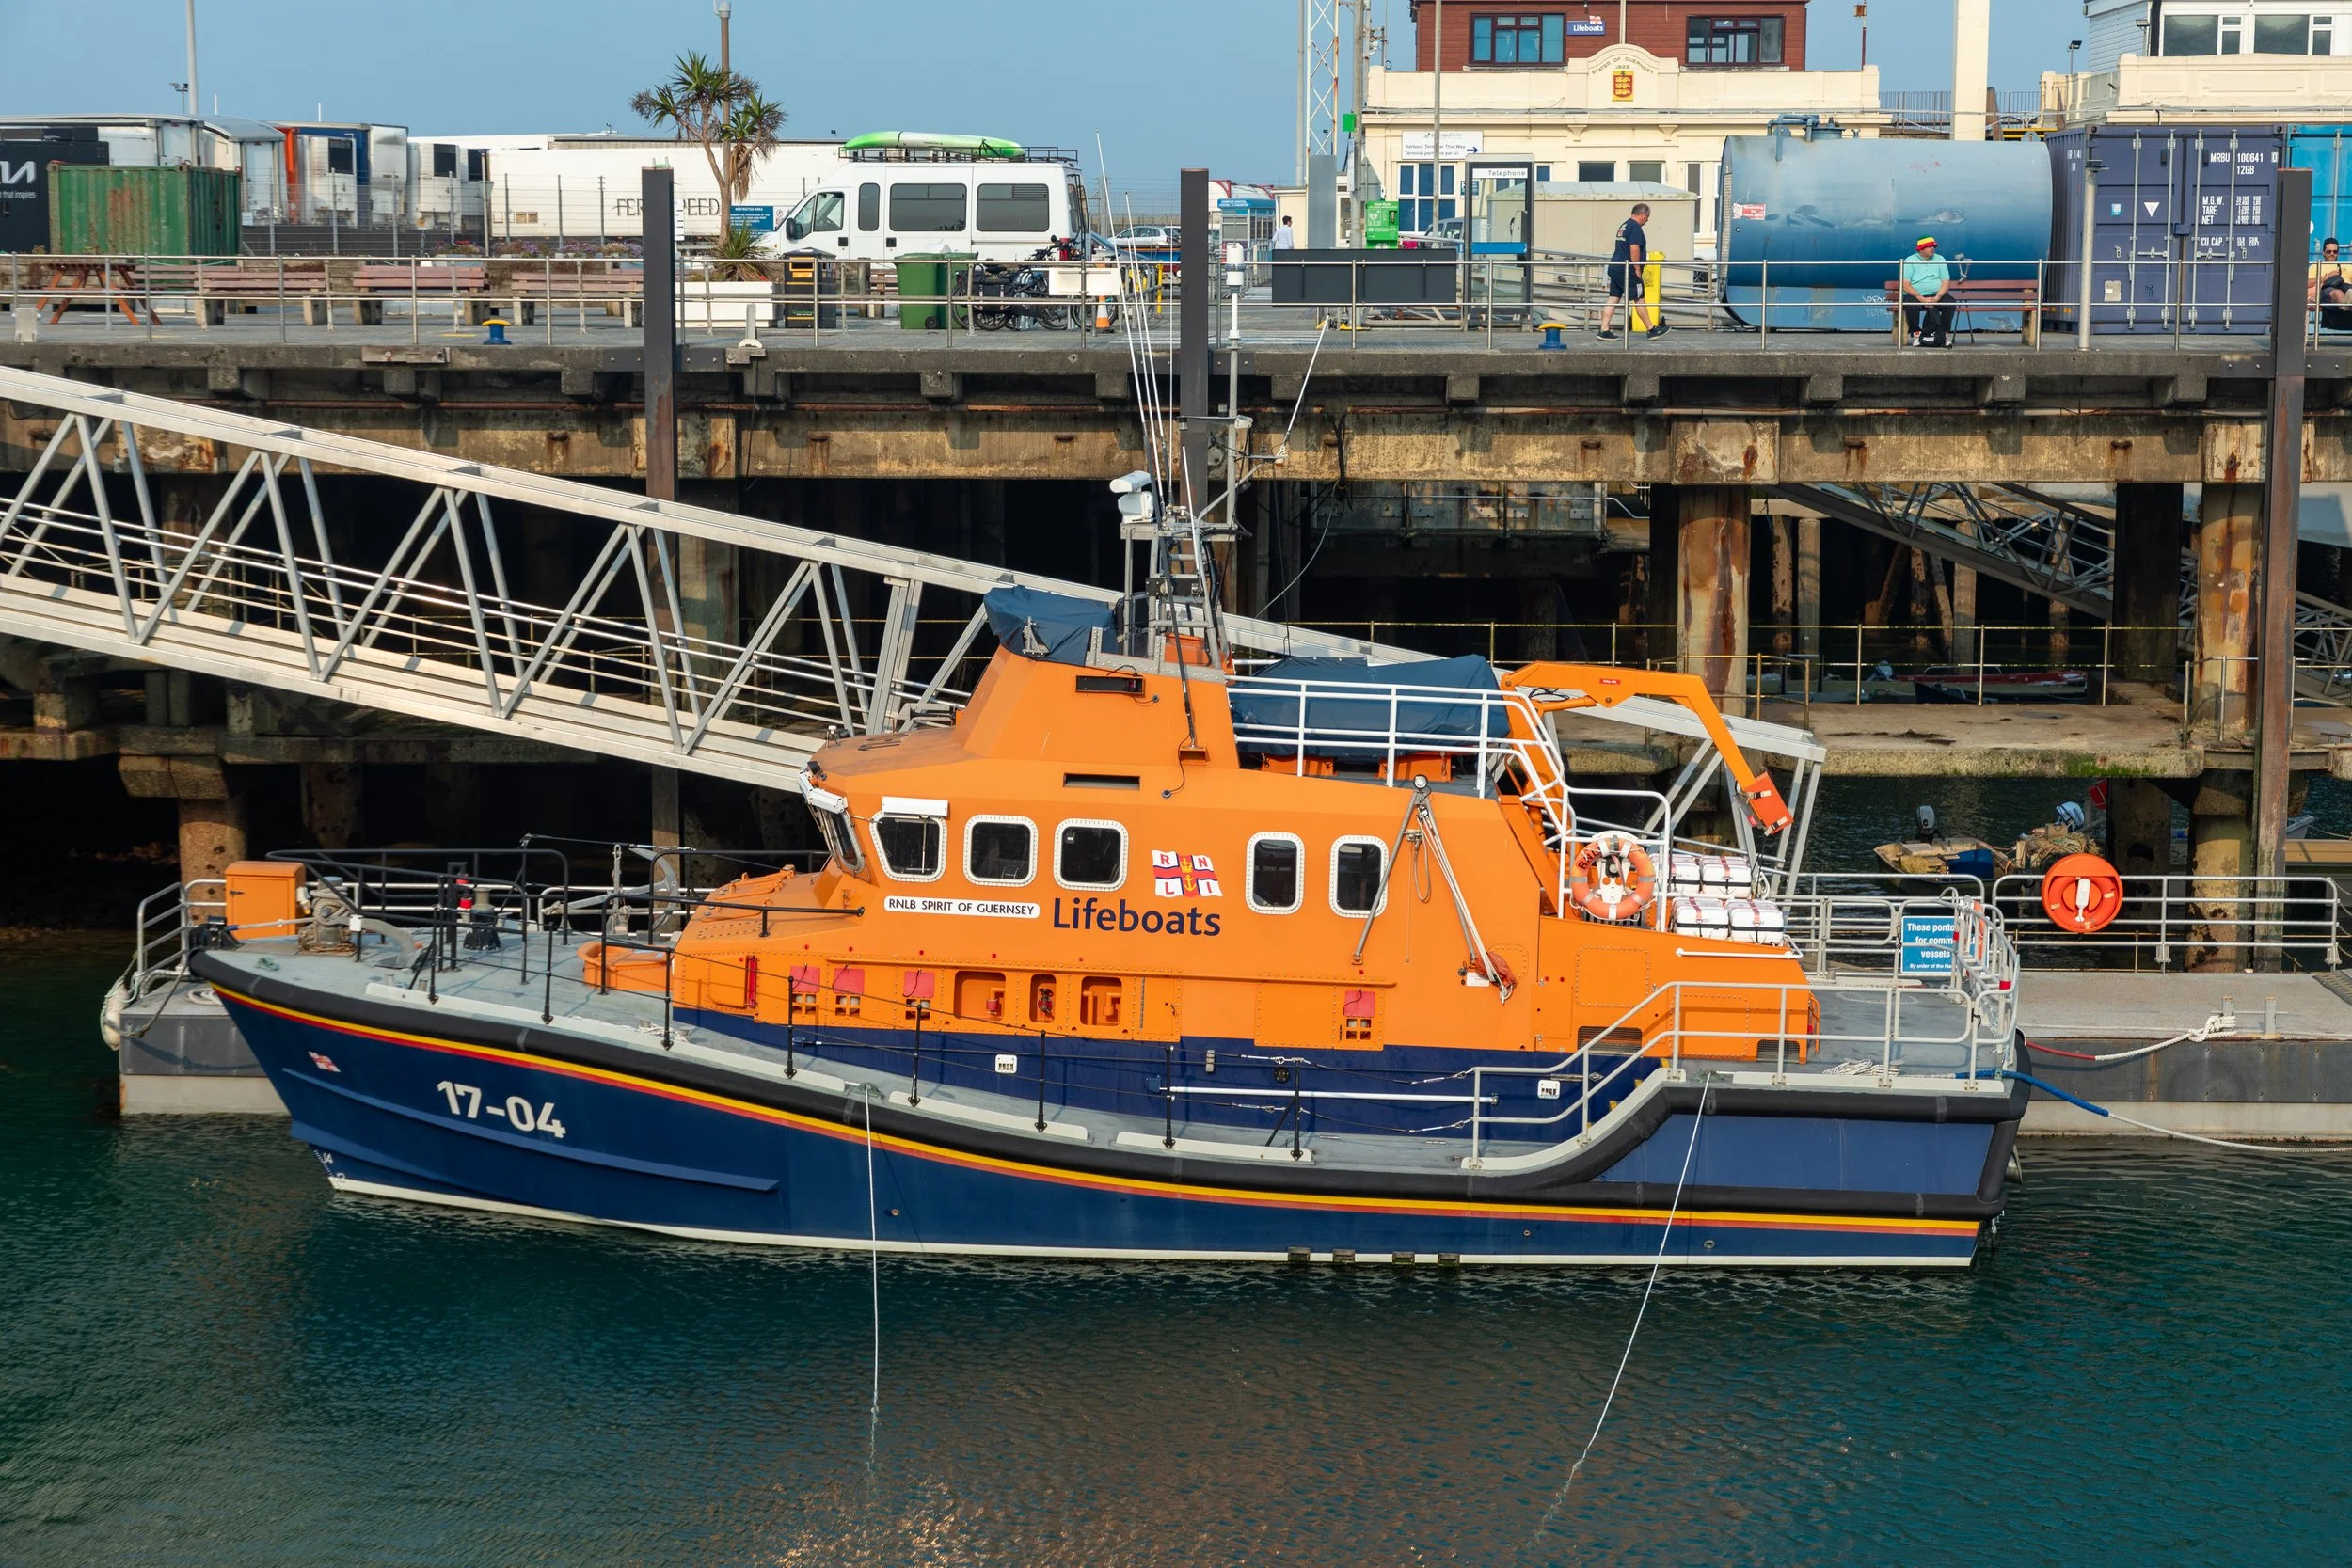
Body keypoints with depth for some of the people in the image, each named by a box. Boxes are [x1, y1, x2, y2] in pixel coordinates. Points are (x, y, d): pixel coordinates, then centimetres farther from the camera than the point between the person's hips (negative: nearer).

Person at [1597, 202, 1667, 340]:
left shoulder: (1623, 226, 19)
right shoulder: (1636, 228, -12)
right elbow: (1634, 249, -20)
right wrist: (1637, 270, -14)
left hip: (1614, 268, 9)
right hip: (1626, 271, -9)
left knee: (1613, 299, 6)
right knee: (1639, 299, -1)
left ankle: (1604, 330, 1)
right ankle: (1651, 330, 6)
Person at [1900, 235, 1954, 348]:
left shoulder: (1939, 259, 12)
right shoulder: (1910, 261, 2)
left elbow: (1946, 282, 5)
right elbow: (1905, 285, -7)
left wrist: (1937, 297, -14)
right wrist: (1922, 299, -18)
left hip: (1936, 295, 2)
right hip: (1915, 295, -2)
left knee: (1950, 302, -27)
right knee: (1910, 305, -36)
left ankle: (1945, 334, -16)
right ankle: (1916, 335, -20)